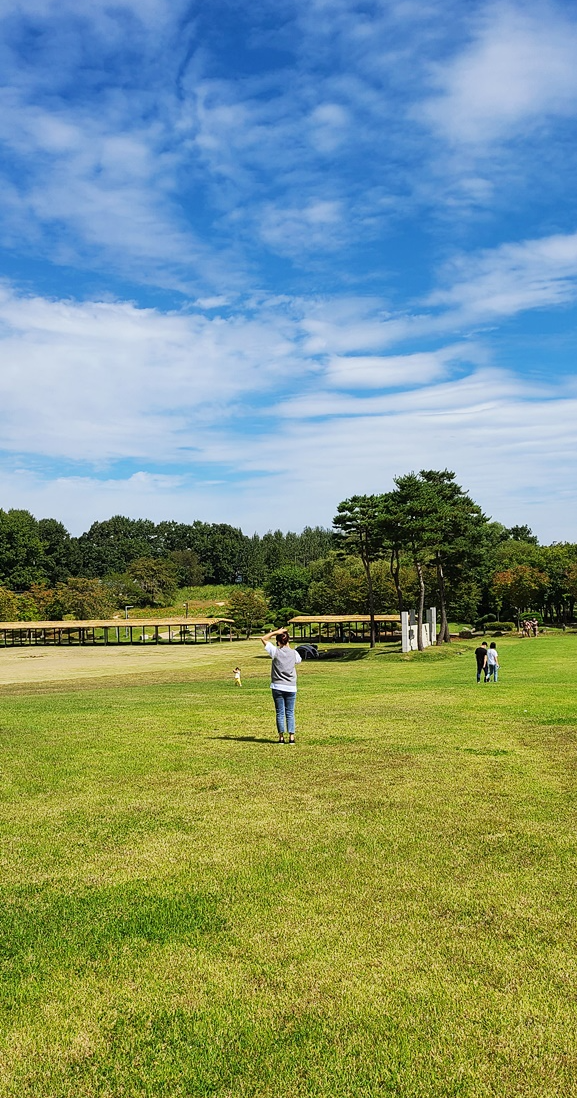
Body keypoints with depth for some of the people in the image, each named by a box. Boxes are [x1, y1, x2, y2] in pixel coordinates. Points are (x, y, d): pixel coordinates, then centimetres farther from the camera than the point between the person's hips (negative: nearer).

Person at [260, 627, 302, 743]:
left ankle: (281, 737, 6)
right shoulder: (294, 653, -1)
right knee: (290, 713, 8)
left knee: (280, 713, 6)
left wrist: (275, 632, 2)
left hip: (277, 687, -1)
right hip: (291, 687, 1)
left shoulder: (275, 651, -7)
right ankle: (291, 737, 4)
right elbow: (299, 660, 23)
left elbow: (263, 639, 4)